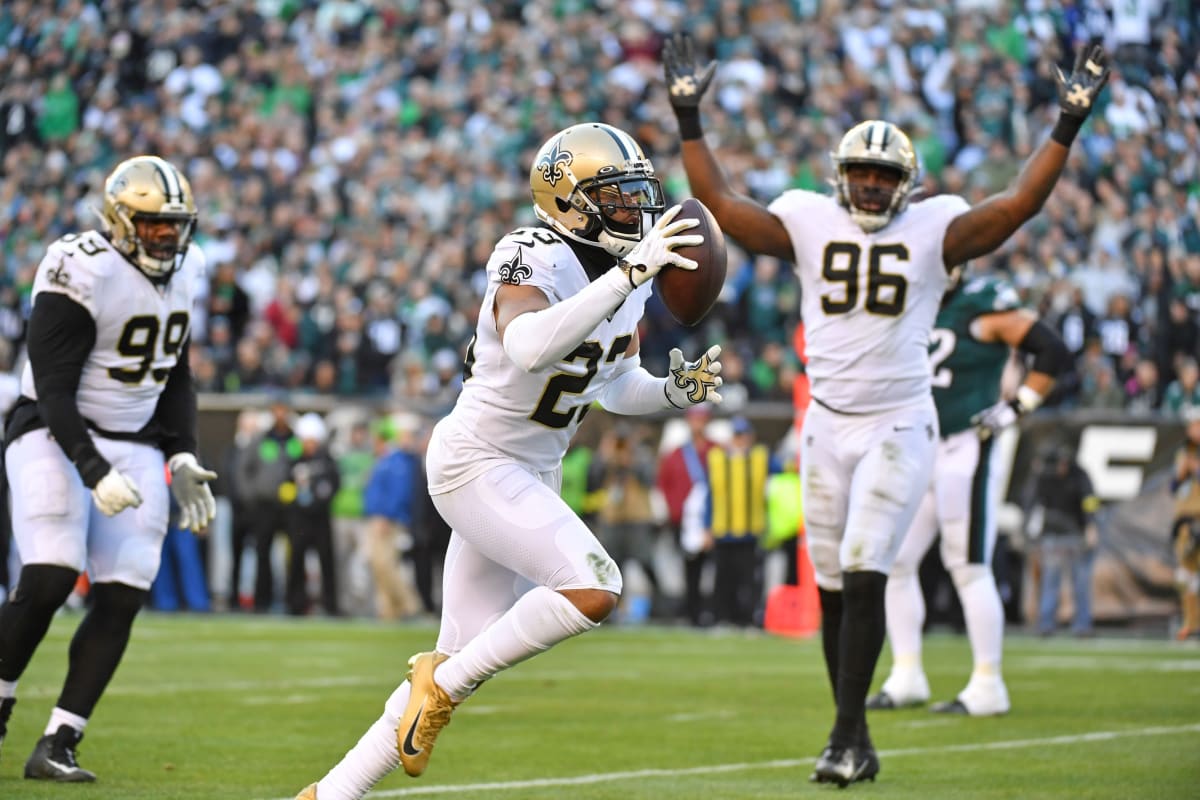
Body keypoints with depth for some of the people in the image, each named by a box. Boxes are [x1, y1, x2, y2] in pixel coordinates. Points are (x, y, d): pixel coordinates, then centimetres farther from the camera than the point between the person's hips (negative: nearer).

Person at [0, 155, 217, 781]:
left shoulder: (182, 271, 5)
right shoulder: (81, 273, -19)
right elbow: (53, 392, -19)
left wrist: (182, 458, 9)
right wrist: (94, 472, -28)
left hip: (135, 446, 6)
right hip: (55, 438, -6)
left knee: (122, 598, -6)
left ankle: (57, 746, 0)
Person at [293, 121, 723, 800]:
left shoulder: (632, 281, 4)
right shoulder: (533, 262, -21)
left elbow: (616, 385, 18)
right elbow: (529, 349, -43)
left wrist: (677, 390, -3)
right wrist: (628, 273, -43)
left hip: (532, 476, 9)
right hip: (475, 461, -9)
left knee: (463, 662, 10)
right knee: (595, 590, -25)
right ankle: (446, 681, -6)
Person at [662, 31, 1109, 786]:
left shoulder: (934, 230, -1)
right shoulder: (810, 223, 4)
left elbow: (1019, 205, -8)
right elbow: (721, 204, 2)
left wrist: (1067, 126, -13)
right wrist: (689, 117, -1)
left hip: (899, 426, -3)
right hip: (828, 425, 3)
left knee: (864, 574, -14)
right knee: (835, 587, 6)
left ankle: (847, 735, -11)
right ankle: (856, 742, 15)